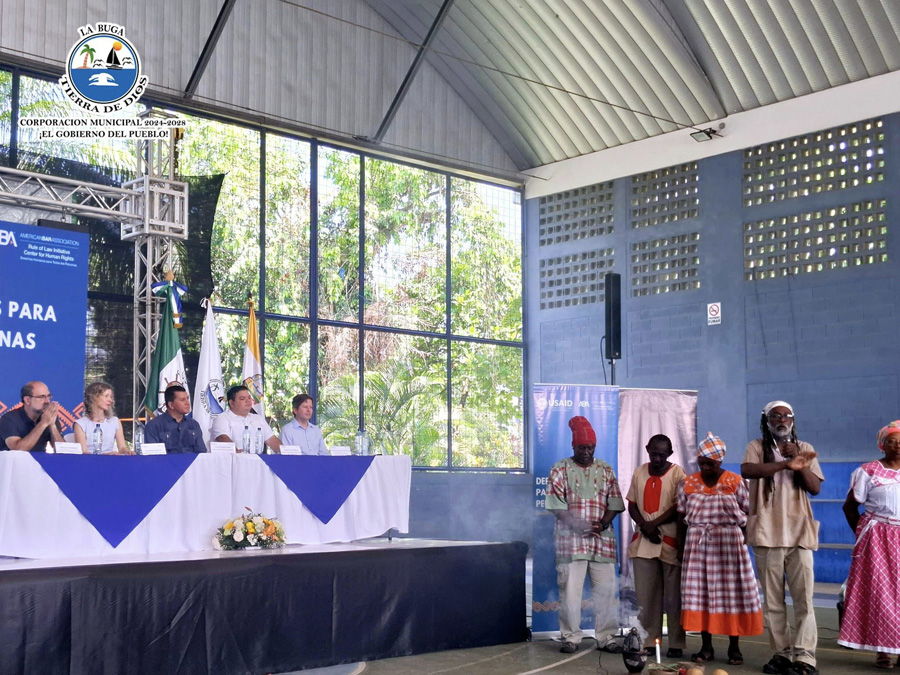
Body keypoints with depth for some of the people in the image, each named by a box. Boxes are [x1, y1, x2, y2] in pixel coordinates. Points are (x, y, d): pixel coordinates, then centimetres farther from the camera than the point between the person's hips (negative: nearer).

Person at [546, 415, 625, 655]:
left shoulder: (605, 470, 11)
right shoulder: (560, 470, 2)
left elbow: (614, 503, 8)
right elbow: (557, 506, -5)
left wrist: (604, 522, -11)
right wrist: (578, 525, -17)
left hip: (602, 540, 3)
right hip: (570, 539, -3)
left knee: (606, 589, 3)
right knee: (570, 590, -3)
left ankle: (606, 637, 11)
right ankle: (571, 637, 7)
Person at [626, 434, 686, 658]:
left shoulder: (677, 473, -2)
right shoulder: (639, 472, 10)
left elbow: (679, 508, -7)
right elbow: (632, 505, 10)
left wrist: (654, 524, -10)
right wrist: (644, 526, -6)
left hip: (670, 542, -4)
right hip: (643, 541, 4)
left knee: (673, 596, 0)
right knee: (646, 596, 4)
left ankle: (676, 644, 5)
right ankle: (649, 641, 10)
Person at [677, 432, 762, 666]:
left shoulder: (735, 483, -2)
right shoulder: (688, 484, 6)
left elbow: (747, 515, 0)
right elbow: (682, 517, 10)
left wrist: (741, 539, -7)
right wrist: (683, 543, 6)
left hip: (730, 542, -2)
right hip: (697, 544, 2)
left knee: (731, 591, 0)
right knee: (699, 591, 2)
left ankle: (734, 647, 10)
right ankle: (706, 646, 11)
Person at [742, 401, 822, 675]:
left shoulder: (804, 448, 13)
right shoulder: (757, 447, 5)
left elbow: (815, 488, 5)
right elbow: (747, 470, -18)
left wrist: (798, 461, -9)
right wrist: (786, 464, -27)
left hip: (799, 532, 1)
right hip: (767, 532, -1)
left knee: (804, 598, -7)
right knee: (772, 600, 3)